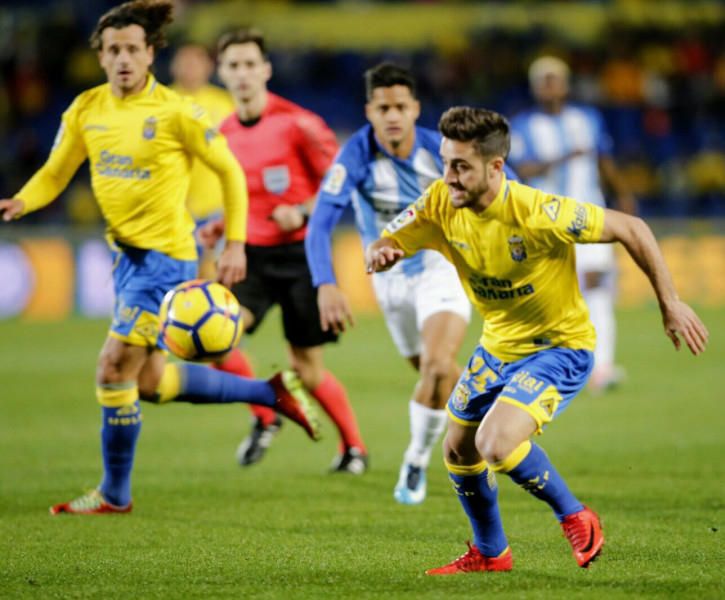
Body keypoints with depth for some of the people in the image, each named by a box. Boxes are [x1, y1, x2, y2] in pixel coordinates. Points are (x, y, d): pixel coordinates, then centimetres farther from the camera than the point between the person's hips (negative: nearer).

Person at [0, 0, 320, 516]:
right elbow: (56, 173, 9)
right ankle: (271, 393, 31)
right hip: (125, 255, 8)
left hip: (166, 255, -8)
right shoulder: (86, 110, 3)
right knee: (152, 383, 15)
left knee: (114, 369, -11)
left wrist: (235, 244, -7)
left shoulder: (175, 113, -13)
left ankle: (115, 495, 4)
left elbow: (229, 170, -4)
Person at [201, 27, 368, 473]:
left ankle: (354, 446, 24)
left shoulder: (296, 122, -10)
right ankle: (264, 417, 2)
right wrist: (221, 227, 5)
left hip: (300, 255, -5)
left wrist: (302, 212, -20)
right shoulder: (224, 135, 7)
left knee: (308, 368, 1)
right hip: (252, 255, 5)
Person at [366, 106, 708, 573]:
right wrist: (379, 254, -34)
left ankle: (575, 518, 1)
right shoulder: (441, 205, -14)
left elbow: (631, 229, -22)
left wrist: (670, 305, -18)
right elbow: (387, 246, -8)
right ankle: (490, 553, 39)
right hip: (498, 347, 7)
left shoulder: (538, 213, -30)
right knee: (458, 451, 14)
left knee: (496, 444, -25)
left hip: (561, 347, -7)